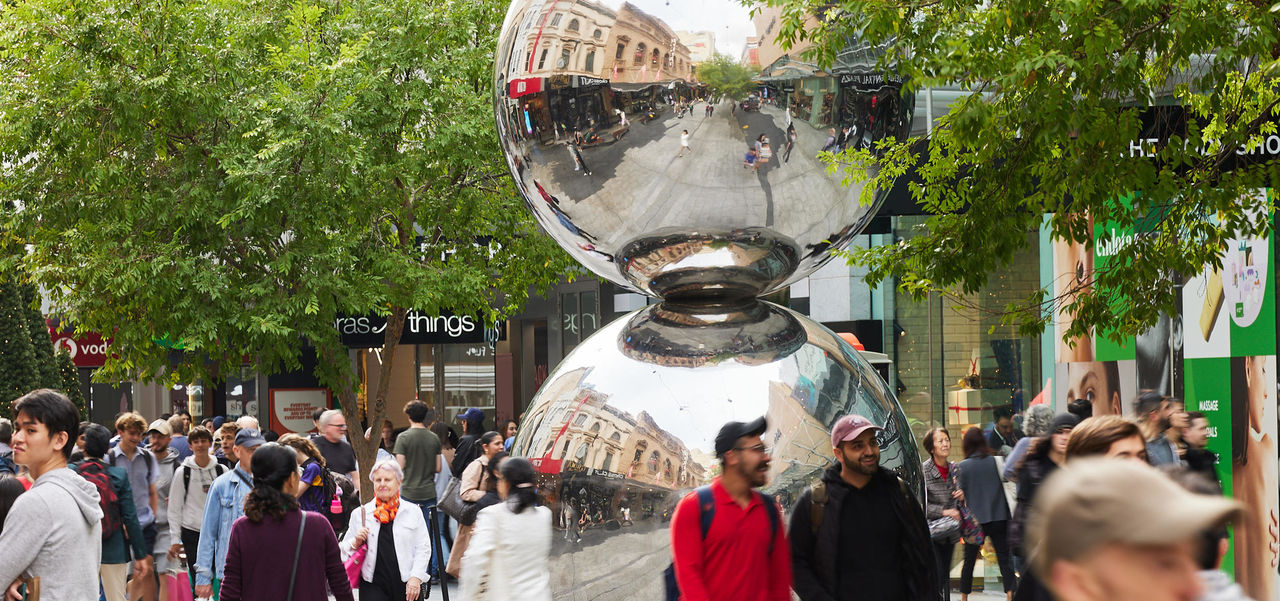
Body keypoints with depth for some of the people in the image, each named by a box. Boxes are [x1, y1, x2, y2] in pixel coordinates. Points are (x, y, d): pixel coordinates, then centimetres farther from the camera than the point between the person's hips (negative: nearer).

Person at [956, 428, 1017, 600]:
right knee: (1004, 558, 1)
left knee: (969, 560, 10)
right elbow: (1007, 484, 2)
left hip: (975, 520, -1)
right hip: (998, 518, 1)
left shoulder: (962, 467, -5)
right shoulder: (996, 462, -3)